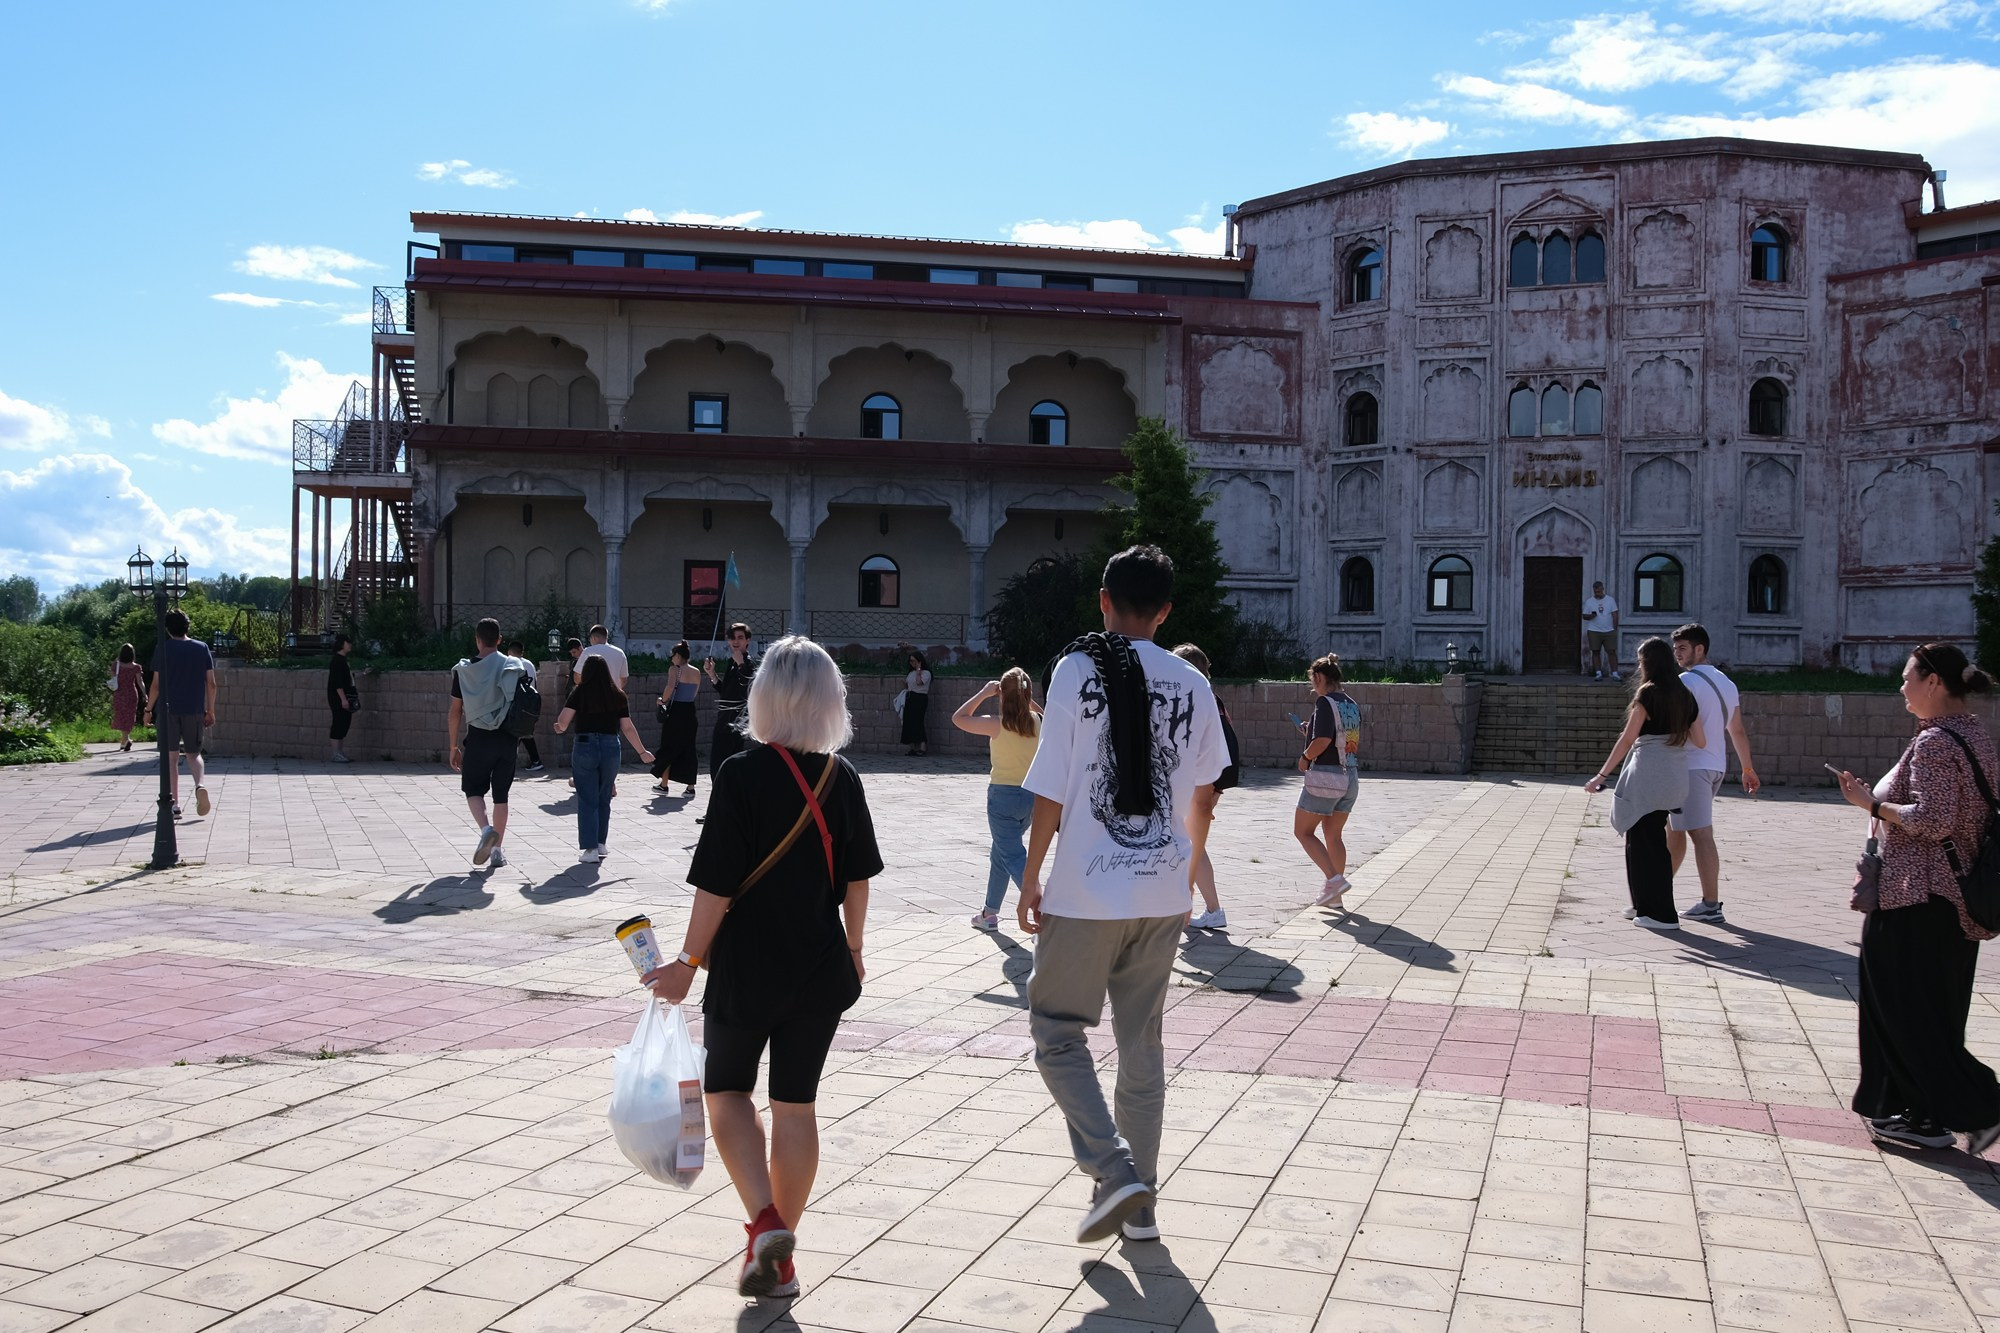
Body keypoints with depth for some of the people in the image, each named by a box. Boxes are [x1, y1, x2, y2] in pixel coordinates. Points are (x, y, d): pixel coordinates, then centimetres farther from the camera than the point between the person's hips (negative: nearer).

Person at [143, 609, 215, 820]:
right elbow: (211, 684, 3)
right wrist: (210, 711, 11)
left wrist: (149, 709, 7)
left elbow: (157, 684, -4)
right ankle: (199, 785, -16)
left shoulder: (163, 649, -3)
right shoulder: (202, 648, 4)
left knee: (171, 756, 5)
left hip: (168, 710, -2)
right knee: (193, 753, 14)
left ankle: (174, 803, 2)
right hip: (194, 710, 2)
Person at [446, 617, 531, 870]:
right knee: (500, 795, 11)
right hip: (506, 739, 2)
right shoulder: (515, 667, 0)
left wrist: (453, 747, 8)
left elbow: (455, 712, 1)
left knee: (473, 790, 11)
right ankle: (497, 850, 11)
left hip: (478, 738, -2)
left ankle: (486, 829, -17)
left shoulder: (464, 670, -2)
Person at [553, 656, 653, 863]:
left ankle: (590, 848, -2)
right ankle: (600, 842, 25)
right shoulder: (618, 695, 4)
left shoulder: (580, 692, -3)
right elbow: (627, 727, 6)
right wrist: (642, 752, 15)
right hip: (611, 747, 3)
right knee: (604, 798, 17)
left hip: (584, 747, -2)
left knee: (587, 799, 2)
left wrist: (559, 727, 14)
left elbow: (563, 720, -10)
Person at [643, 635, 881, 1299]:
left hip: (747, 970, -4)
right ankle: (779, 1259, 19)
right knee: (796, 1102, 12)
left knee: (727, 1090, 16)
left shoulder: (741, 775, -15)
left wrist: (689, 961, -5)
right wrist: (853, 948, 20)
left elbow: (717, 885, -15)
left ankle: (765, 1223, -2)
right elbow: (857, 878, 6)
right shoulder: (842, 777, -1)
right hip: (821, 971, 4)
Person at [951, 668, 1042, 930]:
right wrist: (1027, 699, 14)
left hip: (1003, 795, -6)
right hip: (1031, 795, 6)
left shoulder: (998, 725, -16)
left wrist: (984, 693, -3)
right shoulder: (1036, 722, -1)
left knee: (1014, 858, -5)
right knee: (1001, 853, 22)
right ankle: (990, 913, 33)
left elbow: (958, 718, -5)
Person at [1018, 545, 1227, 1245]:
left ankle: (1114, 1173, -5)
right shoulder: (1191, 684, 3)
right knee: (1142, 1043, 14)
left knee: (1059, 1034, 9)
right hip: (1164, 893, 4)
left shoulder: (1077, 670, -9)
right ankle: (1139, 1205, 21)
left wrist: (1030, 880, 0)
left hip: (1086, 893, -4)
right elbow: (1203, 782, 13)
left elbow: (1051, 792, -11)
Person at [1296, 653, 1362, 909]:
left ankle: (1334, 879, -10)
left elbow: (1323, 740, -25)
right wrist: (1311, 730, 16)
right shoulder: (1352, 704, 11)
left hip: (1326, 774, -8)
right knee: (1333, 835, 16)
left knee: (1303, 831, 3)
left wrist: (1306, 757, -8)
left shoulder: (1325, 703, -14)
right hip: (1351, 775, 8)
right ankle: (1334, 894, 17)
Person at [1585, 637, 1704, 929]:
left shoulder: (1647, 693, -10)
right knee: (1651, 839, 18)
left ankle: (1661, 914, 3)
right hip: (1675, 778, 7)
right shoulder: (1685, 696, 10)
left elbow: (1627, 739, -13)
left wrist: (1602, 775, -10)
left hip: (1648, 776, -7)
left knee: (1645, 842, 2)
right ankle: (1645, 905, 25)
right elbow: (1700, 742, 12)